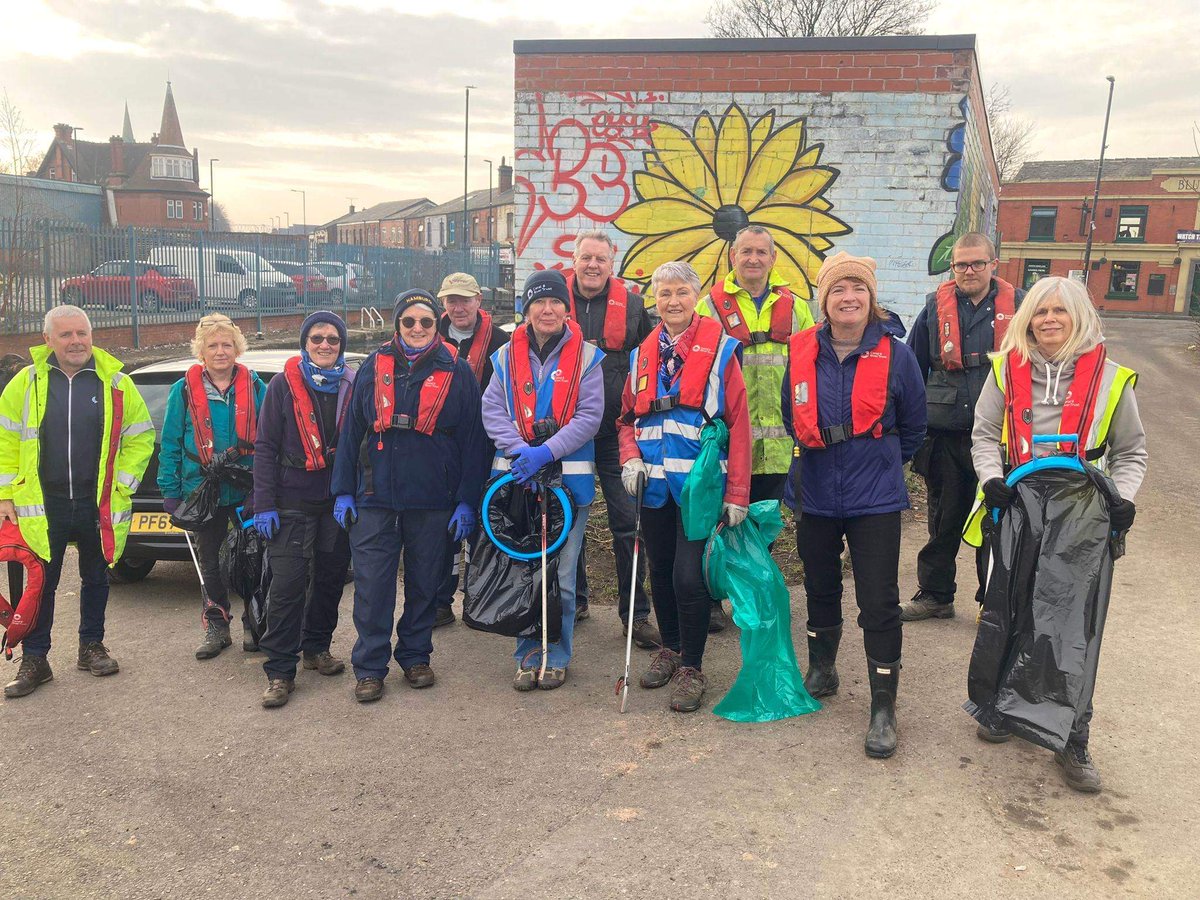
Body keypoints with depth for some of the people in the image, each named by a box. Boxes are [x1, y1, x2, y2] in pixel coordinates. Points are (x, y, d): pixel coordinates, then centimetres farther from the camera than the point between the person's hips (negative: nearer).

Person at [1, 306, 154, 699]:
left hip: (99, 504, 1)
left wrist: (122, 483, -2)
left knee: (96, 579, 14)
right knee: (40, 583, 5)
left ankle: (91, 647, 30)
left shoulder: (116, 382, 0)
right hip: (42, 504, -1)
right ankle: (34, 660, 16)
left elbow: (141, 437, 5)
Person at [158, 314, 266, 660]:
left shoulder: (254, 386, 1)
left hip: (248, 490, 0)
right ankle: (216, 626, 23)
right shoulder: (184, 390, 0)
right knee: (210, 562, 11)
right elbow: (170, 443, 4)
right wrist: (170, 490, 0)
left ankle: (254, 623, 20)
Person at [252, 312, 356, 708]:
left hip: (338, 502, 3)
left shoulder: (351, 386, 4)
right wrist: (264, 504, -9)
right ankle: (279, 671, 2)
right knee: (287, 585, -6)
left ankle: (317, 647, 32)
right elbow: (265, 447, -3)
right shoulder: (284, 385, -2)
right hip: (292, 503, -3)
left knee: (331, 578, 12)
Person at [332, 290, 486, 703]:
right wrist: (343, 492, 3)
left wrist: (466, 501, -4)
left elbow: (472, 440, 1)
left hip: (433, 500, 0)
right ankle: (369, 667, 11)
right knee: (372, 584, -1)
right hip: (375, 498, 1)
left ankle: (415, 657, 26)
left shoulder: (457, 371, 2)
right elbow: (350, 432, 8)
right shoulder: (373, 367, 6)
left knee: (425, 583, 10)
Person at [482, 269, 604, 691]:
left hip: (568, 476, -2)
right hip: (516, 477, 2)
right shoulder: (507, 356, 7)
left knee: (560, 576, 4)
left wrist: (547, 452, -17)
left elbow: (589, 416, -6)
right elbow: (492, 411, 1)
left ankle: (556, 658, 19)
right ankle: (528, 657, 21)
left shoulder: (585, 356, 0)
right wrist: (521, 450, -15)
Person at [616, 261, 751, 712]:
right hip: (655, 483, 5)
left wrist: (737, 492, -12)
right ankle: (670, 648, 35)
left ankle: (691, 667, 10)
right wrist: (630, 457, -3)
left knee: (689, 575, -8)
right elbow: (628, 417, 18)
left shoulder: (719, 349, -4)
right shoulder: (643, 354, 11)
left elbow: (738, 422, -7)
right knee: (660, 571, 15)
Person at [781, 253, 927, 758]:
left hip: (875, 500, -3)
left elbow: (913, 427, 6)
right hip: (817, 496, 3)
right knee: (820, 589, 19)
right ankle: (821, 671, 41)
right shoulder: (802, 352, -1)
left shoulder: (895, 355, -7)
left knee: (879, 602, -4)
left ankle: (884, 707, 7)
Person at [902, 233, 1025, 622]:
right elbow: (913, 367, 10)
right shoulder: (936, 306, 4)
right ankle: (935, 595, 25)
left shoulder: (1017, 305, 1)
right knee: (944, 519, 11)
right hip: (945, 433, 1)